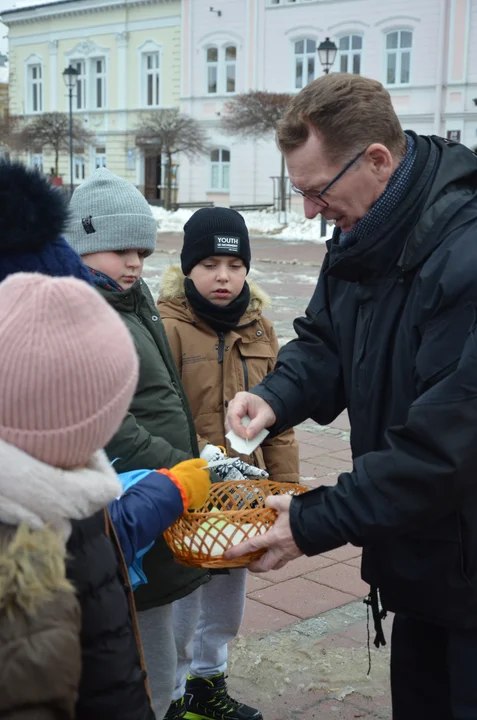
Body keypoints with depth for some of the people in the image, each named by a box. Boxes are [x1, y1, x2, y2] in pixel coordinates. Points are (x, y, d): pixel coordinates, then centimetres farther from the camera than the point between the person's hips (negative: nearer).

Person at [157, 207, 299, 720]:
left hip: (243, 494, 6)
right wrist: (209, 462, -28)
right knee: (181, 603, 7)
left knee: (229, 595, 21)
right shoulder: (168, 326, -14)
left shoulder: (259, 327, 5)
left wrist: (285, 483, 8)